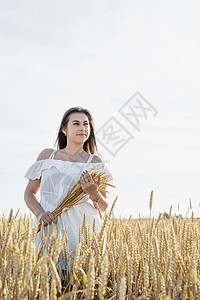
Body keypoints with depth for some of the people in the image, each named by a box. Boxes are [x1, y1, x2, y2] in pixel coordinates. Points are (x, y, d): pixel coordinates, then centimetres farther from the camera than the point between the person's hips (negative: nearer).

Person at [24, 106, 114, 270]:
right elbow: (29, 192, 13)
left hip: (81, 227, -1)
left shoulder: (94, 162, 6)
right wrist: (39, 213, -6)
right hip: (49, 225, 1)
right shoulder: (47, 155, 11)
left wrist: (94, 193, -14)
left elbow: (104, 207, 8)